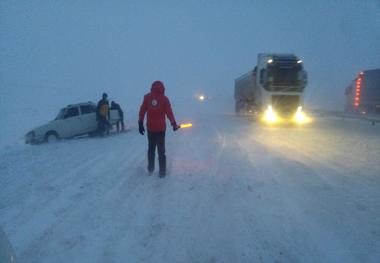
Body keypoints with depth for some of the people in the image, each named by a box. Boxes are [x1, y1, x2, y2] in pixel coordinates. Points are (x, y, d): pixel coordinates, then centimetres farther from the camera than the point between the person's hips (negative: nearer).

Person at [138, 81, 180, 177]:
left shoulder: (147, 97, 0)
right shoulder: (164, 99, -5)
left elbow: (142, 111, -2)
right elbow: (169, 113, -5)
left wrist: (140, 123, 2)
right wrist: (174, 124, 4)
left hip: (150, 127, 2)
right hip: (160, 128, -2)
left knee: (151, 148, 18)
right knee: (161, 150, 6)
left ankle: (150, 169, 25)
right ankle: (162, 172, 8)